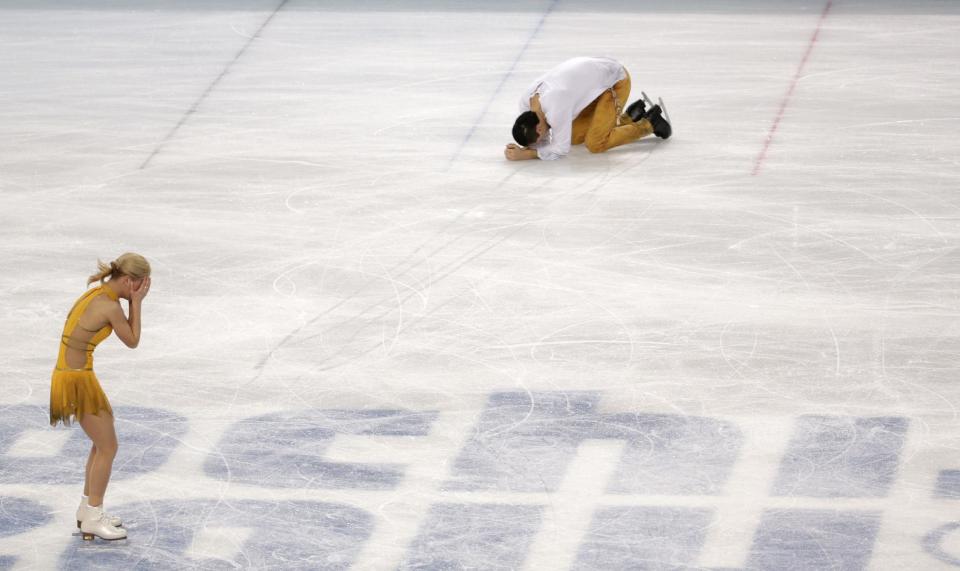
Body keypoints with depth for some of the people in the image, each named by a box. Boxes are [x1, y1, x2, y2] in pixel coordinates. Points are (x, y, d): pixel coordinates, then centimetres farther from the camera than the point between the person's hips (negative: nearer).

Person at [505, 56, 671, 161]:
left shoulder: (555, 106, -38)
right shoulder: (526, 101, -13)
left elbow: (560, 149, -28)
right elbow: (544, 140, -2)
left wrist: (525, 155, -30)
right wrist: (520, 149, -21)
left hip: (616, 79, -8)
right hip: (595, 74, 8)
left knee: (595, 144, -15)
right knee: (574, 137, 6)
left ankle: (649, 124, 5)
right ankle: (629, 117, 22)